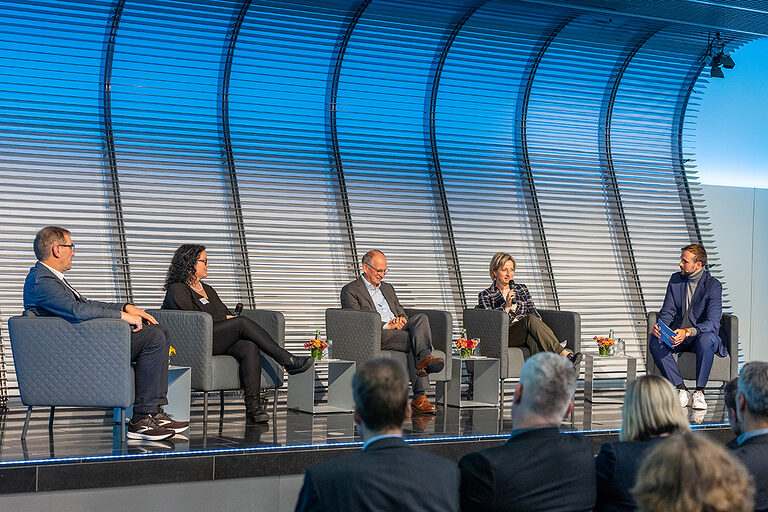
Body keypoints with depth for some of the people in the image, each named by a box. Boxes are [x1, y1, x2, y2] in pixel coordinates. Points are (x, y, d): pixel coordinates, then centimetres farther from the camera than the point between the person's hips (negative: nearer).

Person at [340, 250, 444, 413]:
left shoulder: (387, 288, 30)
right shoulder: (350, 291, 7)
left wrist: (402, 319, 1)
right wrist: (387, 326, -14)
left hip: (399, 330, 6)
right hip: (376, 336, -6)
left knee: (421, 318, -28)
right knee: (417, 340, -32)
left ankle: (425, 358, -45)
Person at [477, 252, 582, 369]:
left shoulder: (522, 289, 24)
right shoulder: (485, 295, 13)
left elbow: (534, 313, 15)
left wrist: (540, 327, -5)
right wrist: (506, 307, -12)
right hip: (505, 336, -3)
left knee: (533, 338, -38)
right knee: (531, 319, -34)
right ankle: (565, 354, -48)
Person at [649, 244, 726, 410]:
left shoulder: (713, 285, -10)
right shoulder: (676, 279, 6)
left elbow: (712, 323, -20)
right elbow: (667, 311, 6)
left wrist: (687, 332, -37)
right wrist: (659, 326, -18)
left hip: (700, 335, -4)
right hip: (678, 336, 4)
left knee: (707, 340, -39)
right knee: (655, 341, -27)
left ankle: (699, 392, -26)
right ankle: (682, 391, -25)